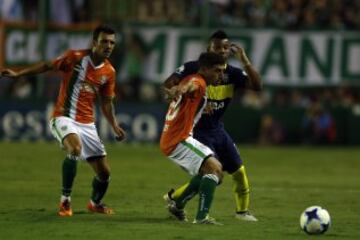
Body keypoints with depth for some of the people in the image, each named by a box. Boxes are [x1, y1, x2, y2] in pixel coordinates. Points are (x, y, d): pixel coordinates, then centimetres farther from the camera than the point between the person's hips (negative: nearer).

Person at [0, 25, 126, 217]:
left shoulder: (109, 72, 4)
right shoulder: (75, 57, -10)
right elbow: (47, 66, 1)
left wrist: (114, 126, 2)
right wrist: (17, 74, -2)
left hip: (87, 123, 5)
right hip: (64, 117, -5)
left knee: (104, 173, 4)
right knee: (75, 148, -36)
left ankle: (95, 203, 37)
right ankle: (65, 201, -22)